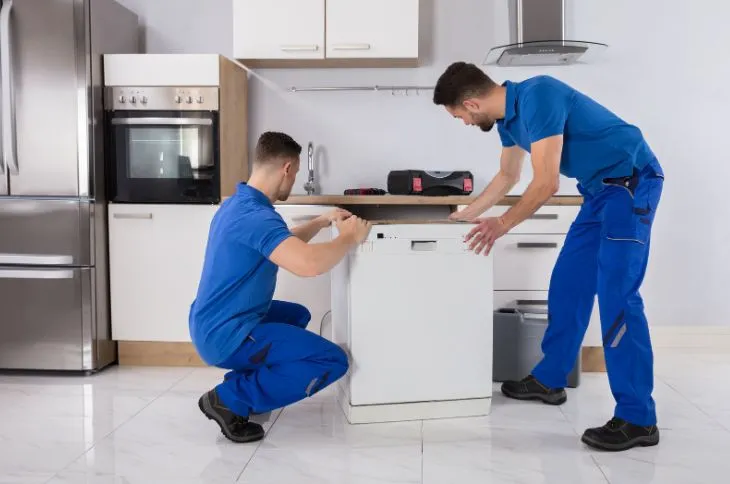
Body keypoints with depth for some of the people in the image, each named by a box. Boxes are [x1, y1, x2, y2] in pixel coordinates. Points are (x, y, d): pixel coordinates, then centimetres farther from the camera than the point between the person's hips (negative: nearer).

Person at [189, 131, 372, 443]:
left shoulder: (236, 204, 9)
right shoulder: (256, 216, -24)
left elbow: (286, 243, 27)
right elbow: (309, 263, -38)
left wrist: (321, 222, 20)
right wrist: (350, 238, -20)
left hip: (211, 325, 10)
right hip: (225, 335, -10)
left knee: (298, 314, 31)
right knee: (333, 361, -10)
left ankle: (244, 381, 15)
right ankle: (230, 399, -7)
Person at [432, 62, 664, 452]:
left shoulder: (536, 97, -23)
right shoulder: (508, 115, 6)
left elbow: (546, 184, -24)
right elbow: (507, 177, 23)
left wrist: (503, 225, -11)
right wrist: (465, 216, 28)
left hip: (631, 182, -9)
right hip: (601, 188, 10)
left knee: (616, 296, -13)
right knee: (568, 284, 12)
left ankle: (637, 419, -8)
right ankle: (549, 379, 25)